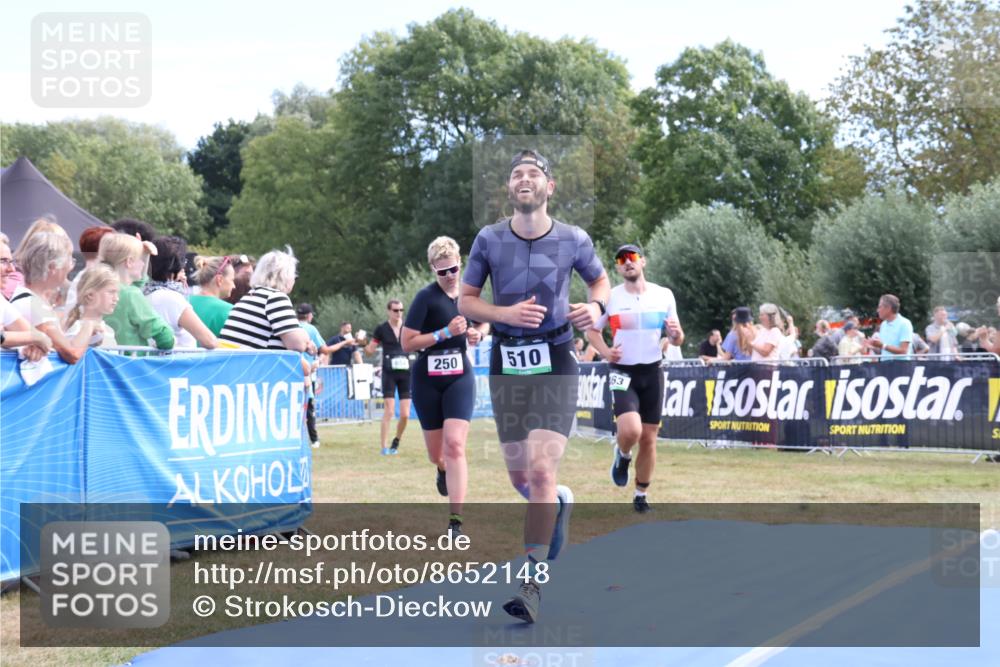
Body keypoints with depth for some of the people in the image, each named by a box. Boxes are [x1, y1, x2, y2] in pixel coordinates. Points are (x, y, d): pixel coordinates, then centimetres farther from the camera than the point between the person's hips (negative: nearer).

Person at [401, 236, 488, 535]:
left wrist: (478, 333, 0)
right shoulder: (426, 297, -11)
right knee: (436, 453, 9)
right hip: (427, 379, -1)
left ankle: (455, 521, -16)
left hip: (460, 377, 1)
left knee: (454, 444, -16)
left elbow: (484, 320, 23)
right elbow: (407, 343, -14)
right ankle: (443, 470, 50)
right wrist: (445, 333, -22)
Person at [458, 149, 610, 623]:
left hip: (555, 363, -2)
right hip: (506, 365, 3)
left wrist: (595, 306, -8)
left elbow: (600, 280, 14)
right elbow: (465, 301, 3)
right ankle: (559, 503, 46)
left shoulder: (573, 240, -3)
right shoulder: (489, 239, -2)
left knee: (541, 472, -15)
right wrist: (506, 313, -15)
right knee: (520, 479, 9)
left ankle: (532, 582, -7)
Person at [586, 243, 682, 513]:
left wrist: (676, 334, -15)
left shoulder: (664, 295, 2)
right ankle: (622, 455, 12)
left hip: (652, 372, 3)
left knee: (649, 438, 6)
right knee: (631, 430, -23)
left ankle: (641, 496, 22)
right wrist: (605, 352, -10)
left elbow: (677, 340, 9)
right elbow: (592, 330, 9)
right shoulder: (610, 297, -3)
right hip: (622, 372, -2)